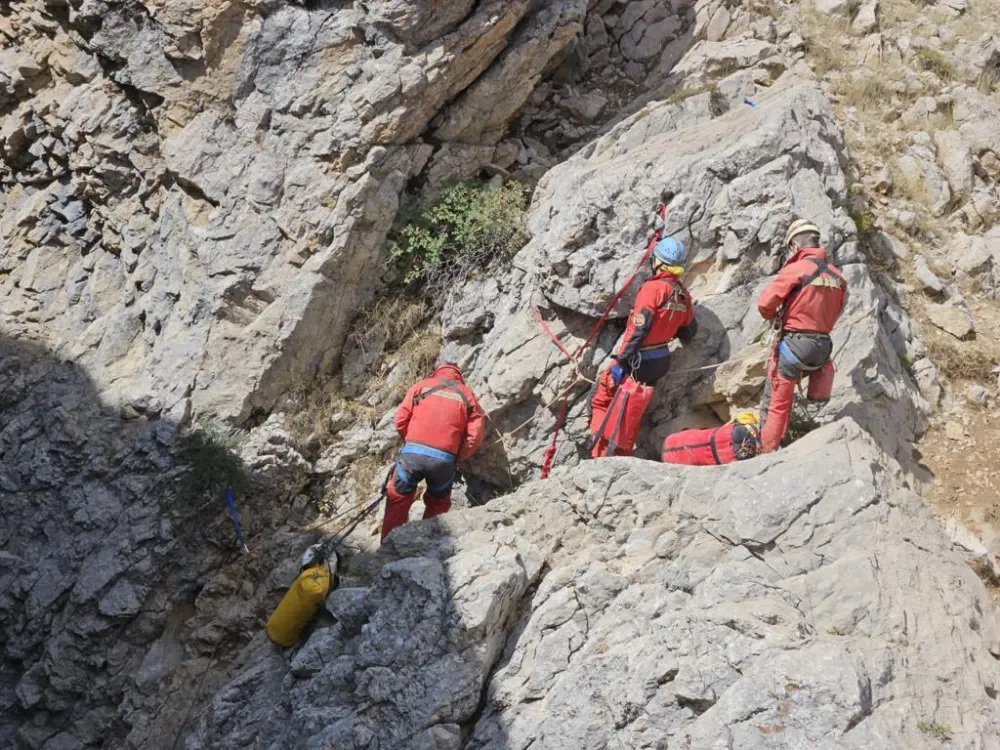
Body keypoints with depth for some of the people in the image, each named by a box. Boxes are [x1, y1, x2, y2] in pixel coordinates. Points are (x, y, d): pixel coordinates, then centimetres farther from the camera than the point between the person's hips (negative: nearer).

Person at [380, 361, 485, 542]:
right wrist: (457, 458, 17)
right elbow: (476, 434, 5)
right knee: (438, 504, 23)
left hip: (413, 452, -1)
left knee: (398, 499, 14)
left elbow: (401, 420, 7)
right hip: (445, 459, 1)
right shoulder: (467, 395, 15)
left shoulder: (422, 385, 15)